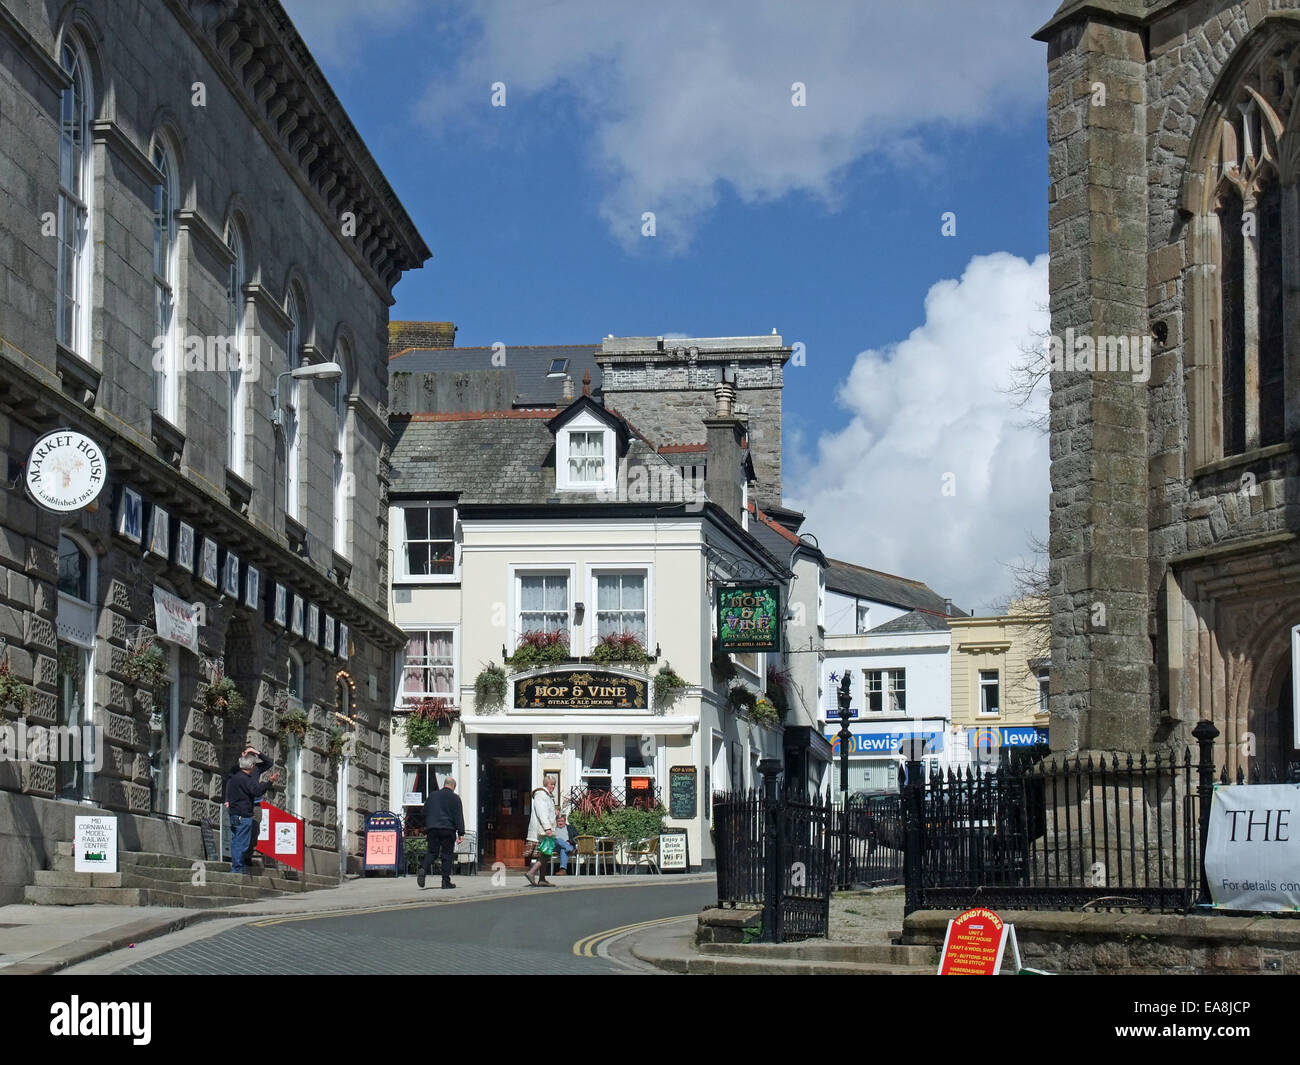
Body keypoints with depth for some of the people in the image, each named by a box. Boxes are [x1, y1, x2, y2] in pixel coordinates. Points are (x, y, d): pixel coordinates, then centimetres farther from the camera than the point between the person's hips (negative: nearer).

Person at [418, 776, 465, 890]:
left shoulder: (432, 796, 14)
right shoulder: (454, 798, 1)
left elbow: (424, 813, 17)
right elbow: (459, 816, -4)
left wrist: (425, 831, 24)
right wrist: (461, 833, -4)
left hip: (432, 828, 3)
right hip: (448, 829, -3)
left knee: (431, 852, 8)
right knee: (447, 854, 2)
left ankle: (423, 869, -20)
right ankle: (446, 881, 1)